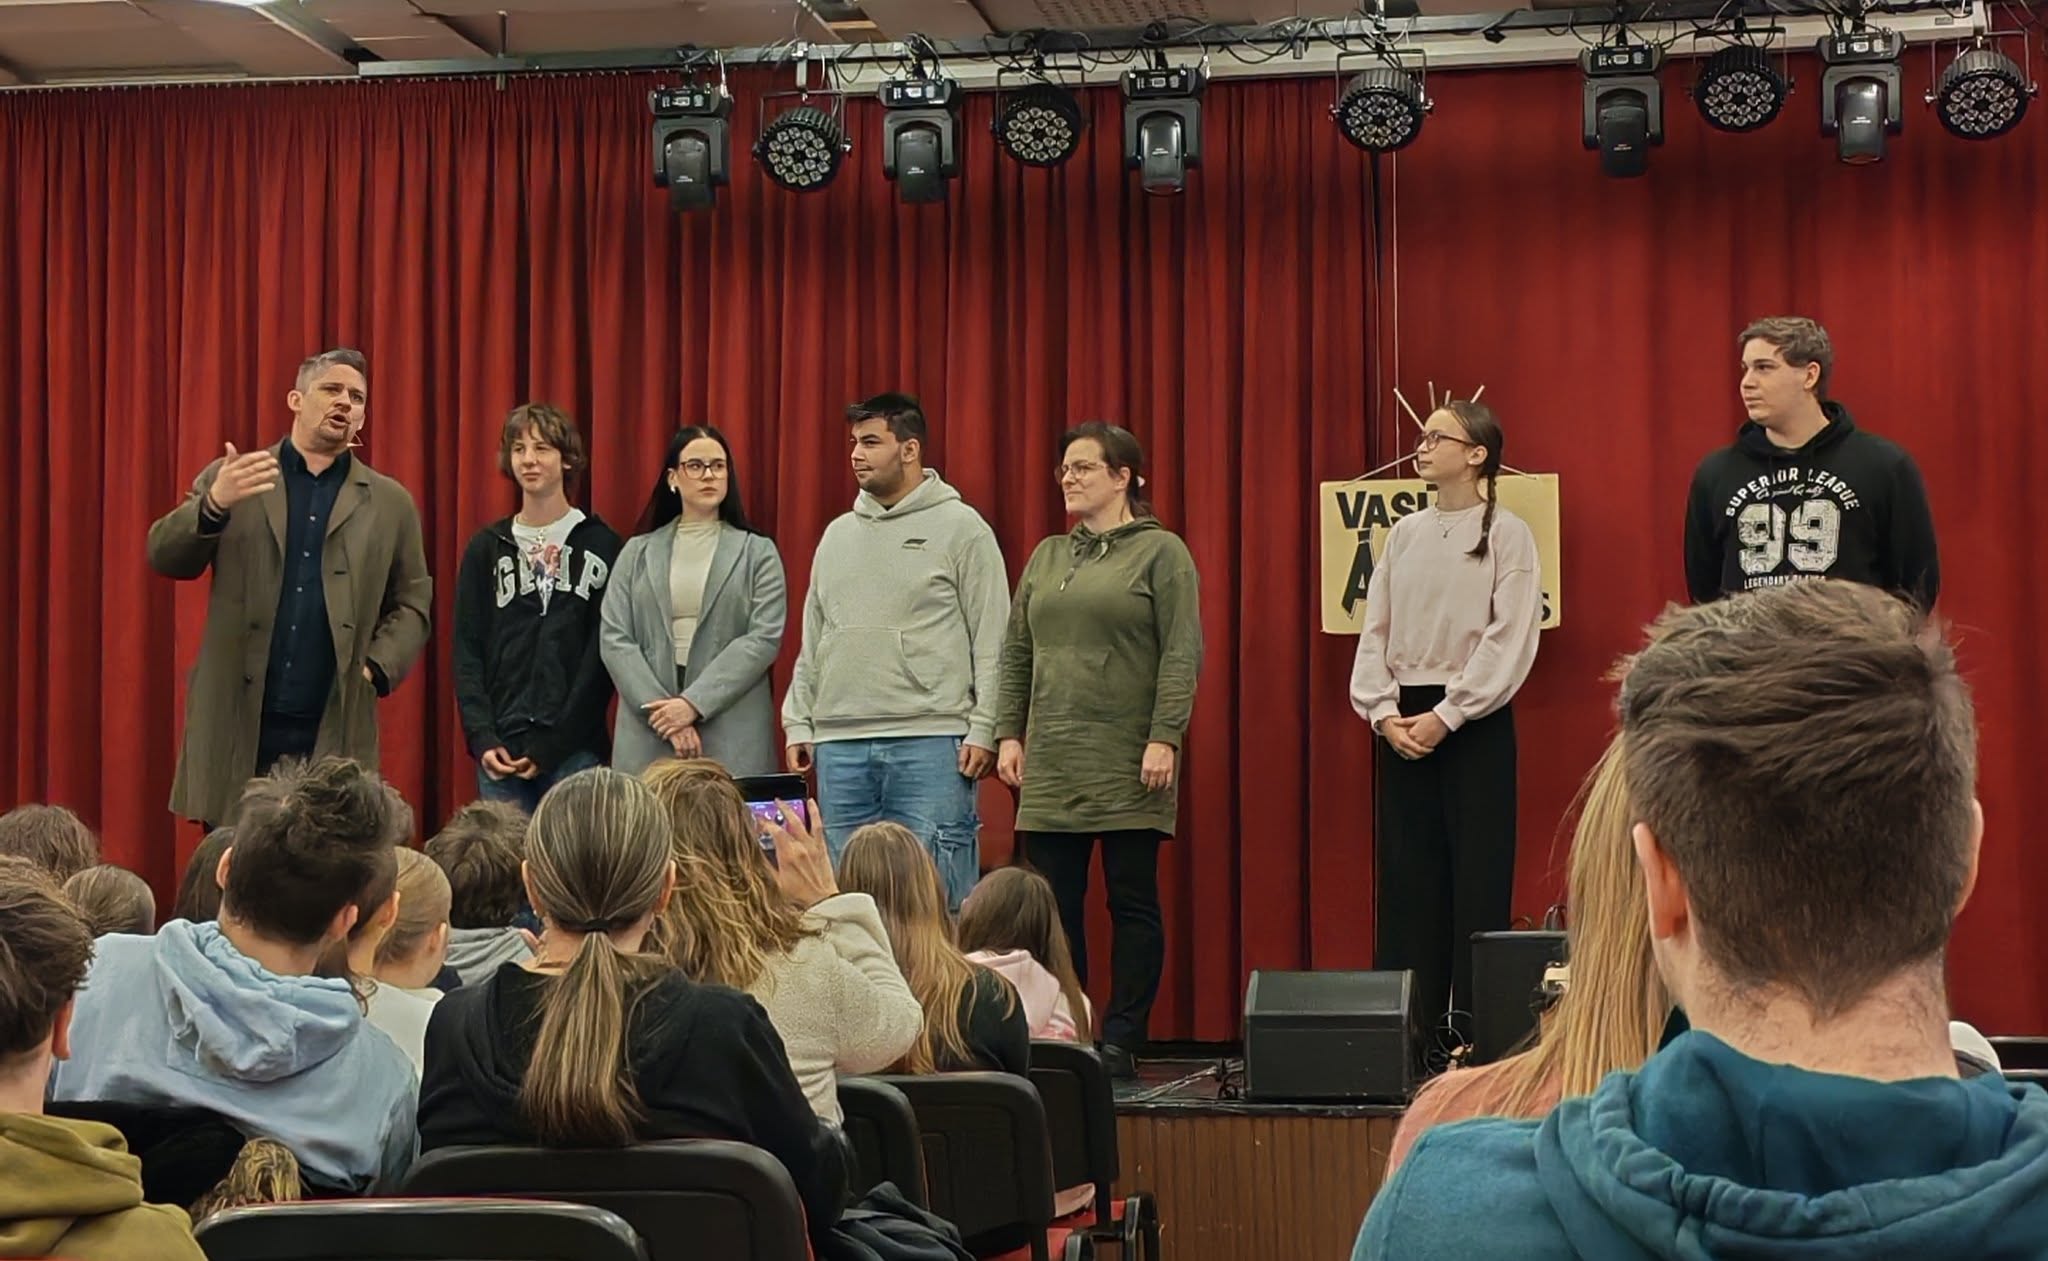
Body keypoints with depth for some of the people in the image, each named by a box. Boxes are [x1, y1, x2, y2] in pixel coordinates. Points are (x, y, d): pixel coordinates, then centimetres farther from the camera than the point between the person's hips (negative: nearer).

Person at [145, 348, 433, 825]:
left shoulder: (390, 503, 12)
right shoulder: (228, 480, 9)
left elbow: (411, 604, 13)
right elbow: (165, 558, 1)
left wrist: (377, 668, -5)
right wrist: (214, 505, -18)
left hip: (335, 733, 0)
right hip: (236, 727, 0)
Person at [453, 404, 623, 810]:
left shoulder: (600, 545, 4)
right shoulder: (487, 548, 12)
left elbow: (605, 652, -2)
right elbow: (467, 651, 9)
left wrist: (553, 744, -9)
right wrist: (481, 737, -6)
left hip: (574, 747, -2)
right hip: (500, 749, 2)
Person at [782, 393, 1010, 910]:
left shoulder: (962, 528, 0)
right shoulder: (838, 534, 17)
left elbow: (992, 641, -4)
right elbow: (812, 641, 19)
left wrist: (983, 729, -11)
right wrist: (798, 722, 11)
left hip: (931, 742, -5)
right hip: (840, 745, 5)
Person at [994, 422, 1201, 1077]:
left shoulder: (1161, 553, 0)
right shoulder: (1046, 557, 16)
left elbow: (1182, 655, -7)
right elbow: (1016, 655, 17)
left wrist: (1164, 738, -15)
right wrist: (1009, 735, 8)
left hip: (1127, 767, -5)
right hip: (1050, 765, 5)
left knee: (1132, 903, 1)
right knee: (1053, 906, 3)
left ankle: (1121, 1043, 5)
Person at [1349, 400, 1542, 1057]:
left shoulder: (1505, 533, -3)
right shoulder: (1404, 534, 12)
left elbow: (1510, 638, -10)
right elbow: (1374, 631, 9)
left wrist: (1447, 715, -14)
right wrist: (1384, 712, -5)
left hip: (1475, 719, -5)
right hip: (1402, 721, 5)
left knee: (1477, 872, -3)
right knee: (1405, 872, 4)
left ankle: (1473, 1022, 0)